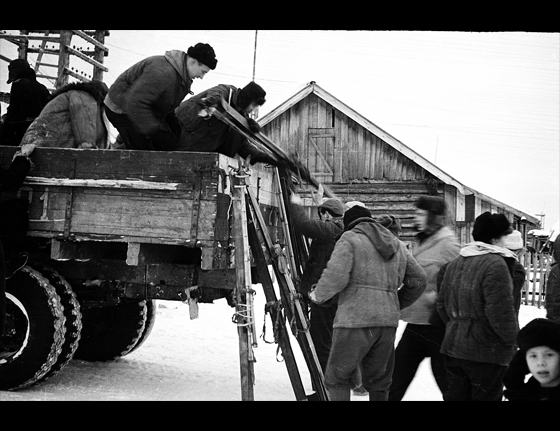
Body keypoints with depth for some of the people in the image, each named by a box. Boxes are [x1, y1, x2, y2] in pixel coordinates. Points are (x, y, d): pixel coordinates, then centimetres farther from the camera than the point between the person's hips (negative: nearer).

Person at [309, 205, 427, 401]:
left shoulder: (350, 239, 0)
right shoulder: (397, 245, 19)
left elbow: (335, 276, -14)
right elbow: (418, 280, 19)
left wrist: (317, 295, 3)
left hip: (355, 320, -6)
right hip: (388, 321, 6)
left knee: (337, 377, 6)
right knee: (378, 381, 14)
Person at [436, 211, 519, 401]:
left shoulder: (454, 263, 9)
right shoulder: (495, 264, -17)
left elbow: (442, 304, 14)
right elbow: (500, 311, -20)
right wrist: (511, 339, -6)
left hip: (453, 345, 8)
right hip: (486, 350, -7)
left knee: (456, 395, 13)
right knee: (486, 396, 3)